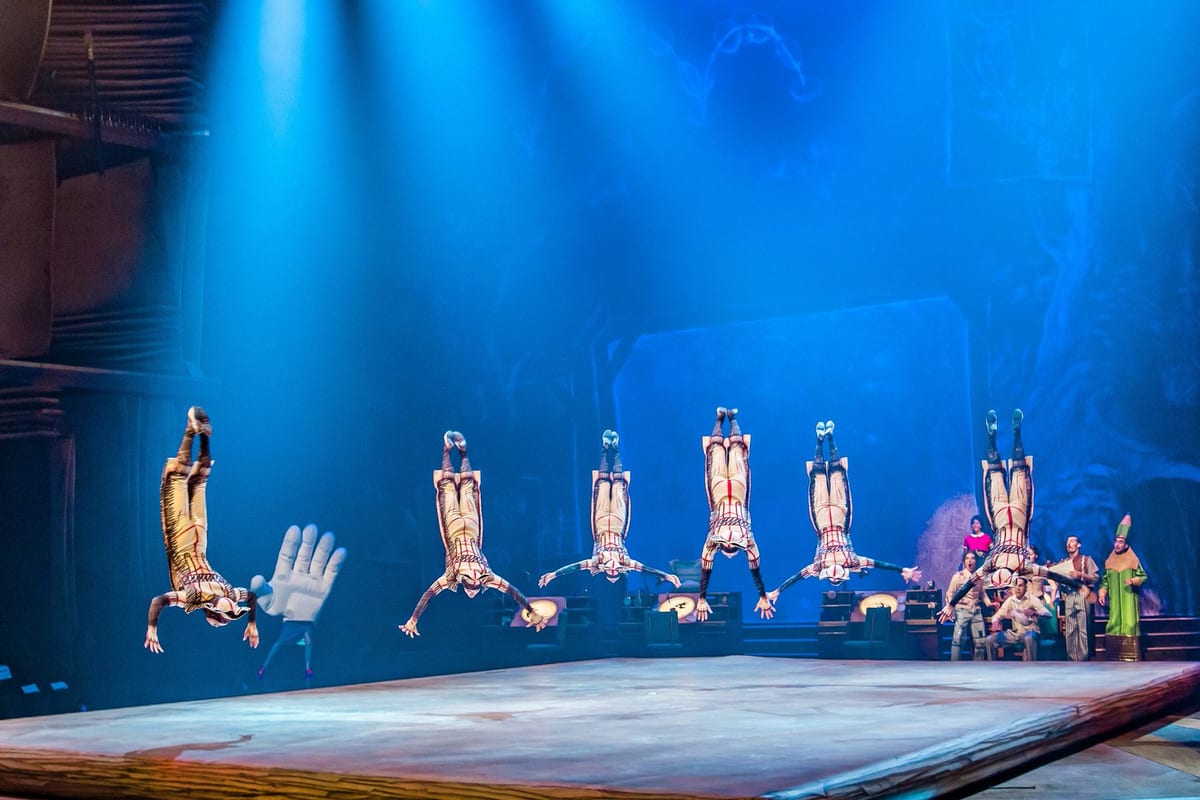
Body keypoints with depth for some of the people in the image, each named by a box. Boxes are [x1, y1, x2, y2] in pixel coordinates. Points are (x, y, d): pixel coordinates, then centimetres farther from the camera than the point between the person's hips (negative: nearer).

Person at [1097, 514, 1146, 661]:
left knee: (1129, 623, -10)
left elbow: (1143, 576, 1)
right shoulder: (1109, 561, 11)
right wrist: (1102, 593, -1)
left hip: (1129, 599, -4)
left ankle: (1131, 658, -11)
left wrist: (1133, 580, -18)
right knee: (1114, 624, -2)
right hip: (1114, 600, 4)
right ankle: (1116, 657, 0)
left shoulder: (1133, 560, 0)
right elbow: (1105, 581, 13)